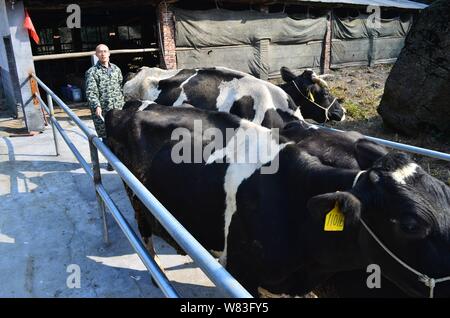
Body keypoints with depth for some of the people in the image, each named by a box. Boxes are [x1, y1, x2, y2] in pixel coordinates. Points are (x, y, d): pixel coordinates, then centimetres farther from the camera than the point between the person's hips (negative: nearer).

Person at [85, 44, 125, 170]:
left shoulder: (116, 69, 12)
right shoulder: (92, 72, -2)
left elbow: (122, 87, 17)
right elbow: (90, 92, -11)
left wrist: (123, 103, 13)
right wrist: (96, 106, -26)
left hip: (118, 109, 3)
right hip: (102, 111, -3)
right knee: (106, 136, 1)